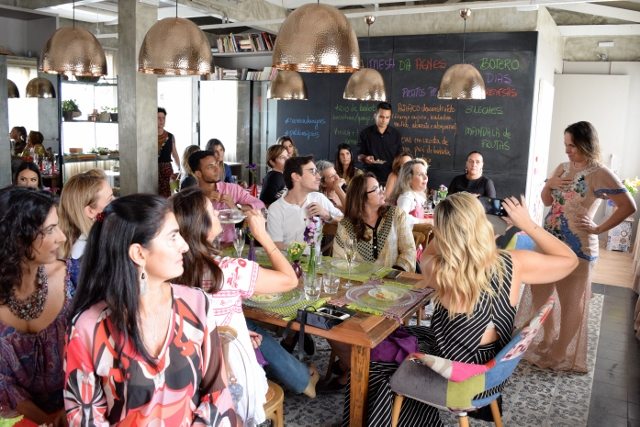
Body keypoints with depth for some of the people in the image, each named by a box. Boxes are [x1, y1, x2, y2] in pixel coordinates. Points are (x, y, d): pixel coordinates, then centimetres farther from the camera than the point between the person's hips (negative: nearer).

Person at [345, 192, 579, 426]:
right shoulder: (514, 263, -20)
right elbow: (569, 260, 0)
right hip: (492, 371, 5)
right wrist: (527, 223, -2)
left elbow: (428, 253, 0)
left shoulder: (438, 270, -28)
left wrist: (456, 219, -5)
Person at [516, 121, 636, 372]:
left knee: (570, 303, 7)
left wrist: (598, 229, -15)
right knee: (539, 293, 17)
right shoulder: (563, 168, 9)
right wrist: (548, 184, -4)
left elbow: (628, 206, -17)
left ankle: (561, 353, 22)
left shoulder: (599, 174, -13)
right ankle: (548, 338, 39)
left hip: (575, 248, -8)